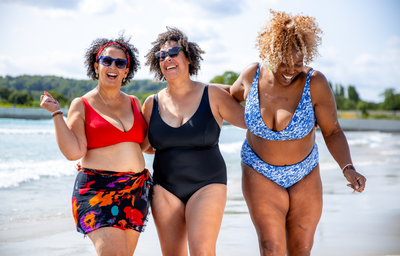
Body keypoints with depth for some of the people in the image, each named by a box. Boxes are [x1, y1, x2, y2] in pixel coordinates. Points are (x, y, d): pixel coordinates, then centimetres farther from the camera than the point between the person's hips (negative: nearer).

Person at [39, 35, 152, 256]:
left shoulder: (133, 103, 13)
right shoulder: (82, 106, 0)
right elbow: (73, 152, -12)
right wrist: (56, 113, -12)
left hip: (135, 190, 5)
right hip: (98, 190, -5)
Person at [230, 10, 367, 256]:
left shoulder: (315, 83, -21)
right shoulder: (253, 75, -15)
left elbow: (332, 132, -14)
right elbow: (233, 95, 10)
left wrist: (349, 169, -28)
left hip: (305, 176, 0)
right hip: (261, 174, 0)